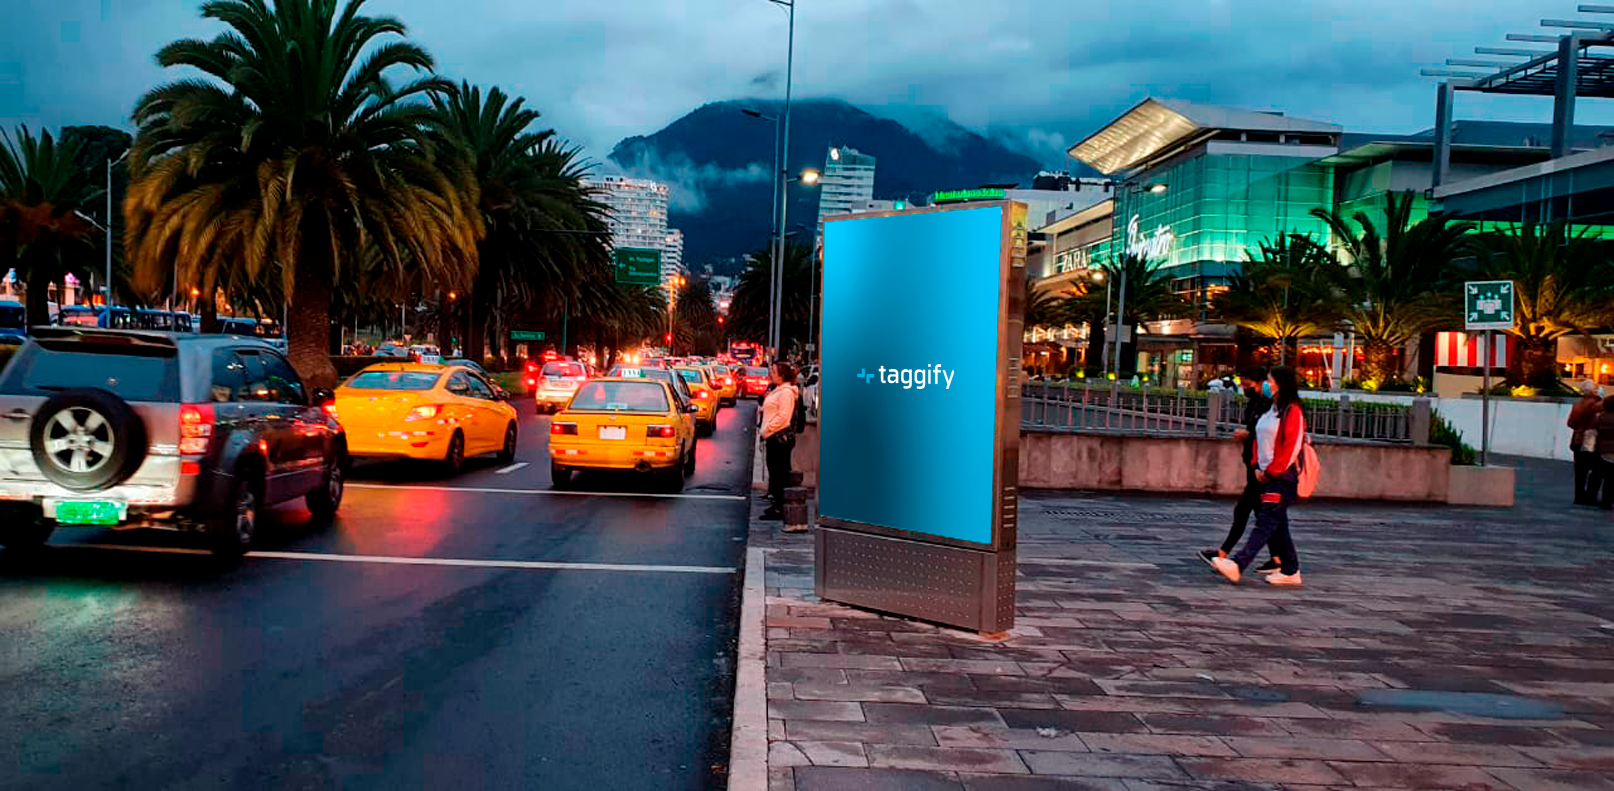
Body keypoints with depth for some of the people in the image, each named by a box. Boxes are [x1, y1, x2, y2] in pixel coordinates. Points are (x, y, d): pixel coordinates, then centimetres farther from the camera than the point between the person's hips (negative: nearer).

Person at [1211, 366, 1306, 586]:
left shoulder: (1292, 411, -10)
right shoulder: (1269, 410, 16)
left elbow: (1292, 447, -15)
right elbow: (1259, 440, 20)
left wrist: (1270, 471, -12)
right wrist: (1257, 466, 7)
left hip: (1282, 477, -9)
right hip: (1267, 475, 9)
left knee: (1265, 523, -13)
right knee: (1278, 525, 11)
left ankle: (1237, 565, -24)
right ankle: (1290, 570, 18)